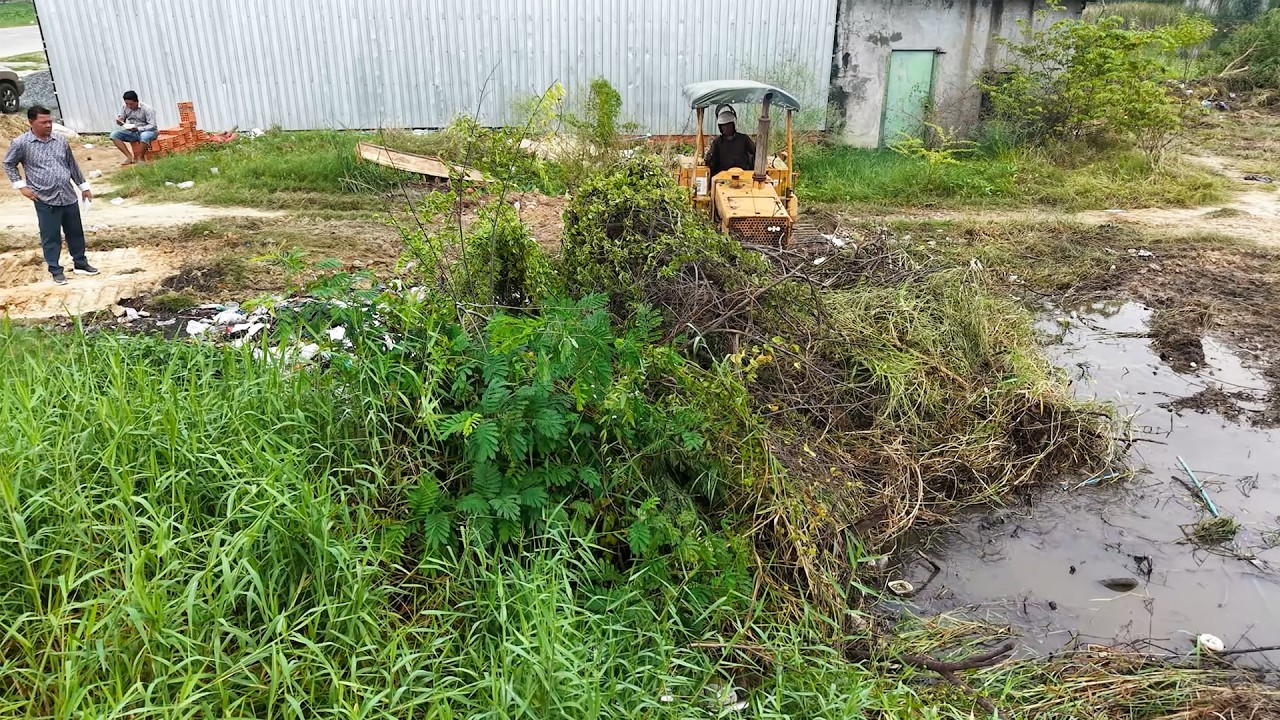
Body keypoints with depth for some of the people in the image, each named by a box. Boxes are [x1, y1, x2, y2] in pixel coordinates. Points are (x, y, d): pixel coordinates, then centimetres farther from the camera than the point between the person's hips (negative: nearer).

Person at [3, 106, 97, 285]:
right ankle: (55, 270, 13)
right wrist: (21, 185, -3)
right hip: (45, 200, -4)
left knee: (76, 232, 13)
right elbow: (8, 164, 5)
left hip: (69, 196, 4)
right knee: (51, 237, 3)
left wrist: (84, 186, 16)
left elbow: (72, 165, 14)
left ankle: (81, 264, 27)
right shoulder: (21, 143, -7)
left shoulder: (60, 141, 4)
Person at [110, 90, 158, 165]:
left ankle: (141, 158, -16)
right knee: (114, 135, -12)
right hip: (133, 132, 6)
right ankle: (130, 157, -12)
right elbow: (121, 120, 6)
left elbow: (152, 126, -22)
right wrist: (119, 121, -19)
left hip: (148, 131, -6)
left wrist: (138, 129, -34)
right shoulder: (125, 107, -3)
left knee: (144, 136, -41)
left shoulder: (146, 108, -17)